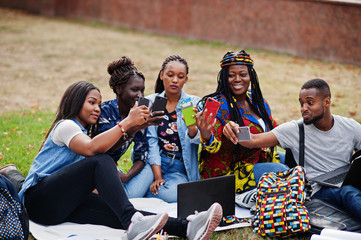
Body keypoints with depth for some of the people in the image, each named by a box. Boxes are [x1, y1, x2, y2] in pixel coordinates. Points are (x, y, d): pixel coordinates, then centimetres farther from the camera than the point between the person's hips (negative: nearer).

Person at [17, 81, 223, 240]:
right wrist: (127, 122, -23)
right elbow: (91, 148, -25)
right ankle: (132, 222, -47)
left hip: (65, 205, 7)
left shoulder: (83, 131, 27)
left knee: (116, 213, -22)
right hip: (40, 198, -7)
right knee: (101, 162, -27)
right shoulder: (66, 125, -2)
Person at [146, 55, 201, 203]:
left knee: (171, 195, -30)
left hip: (180, 169, 0)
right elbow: (151, 141, -4)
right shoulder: (150, 102, 5)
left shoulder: (194, 103, 4)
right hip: (152, 165, 0)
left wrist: (192, 128, -35)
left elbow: (197, 139, -10)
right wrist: (157, 177, -15)